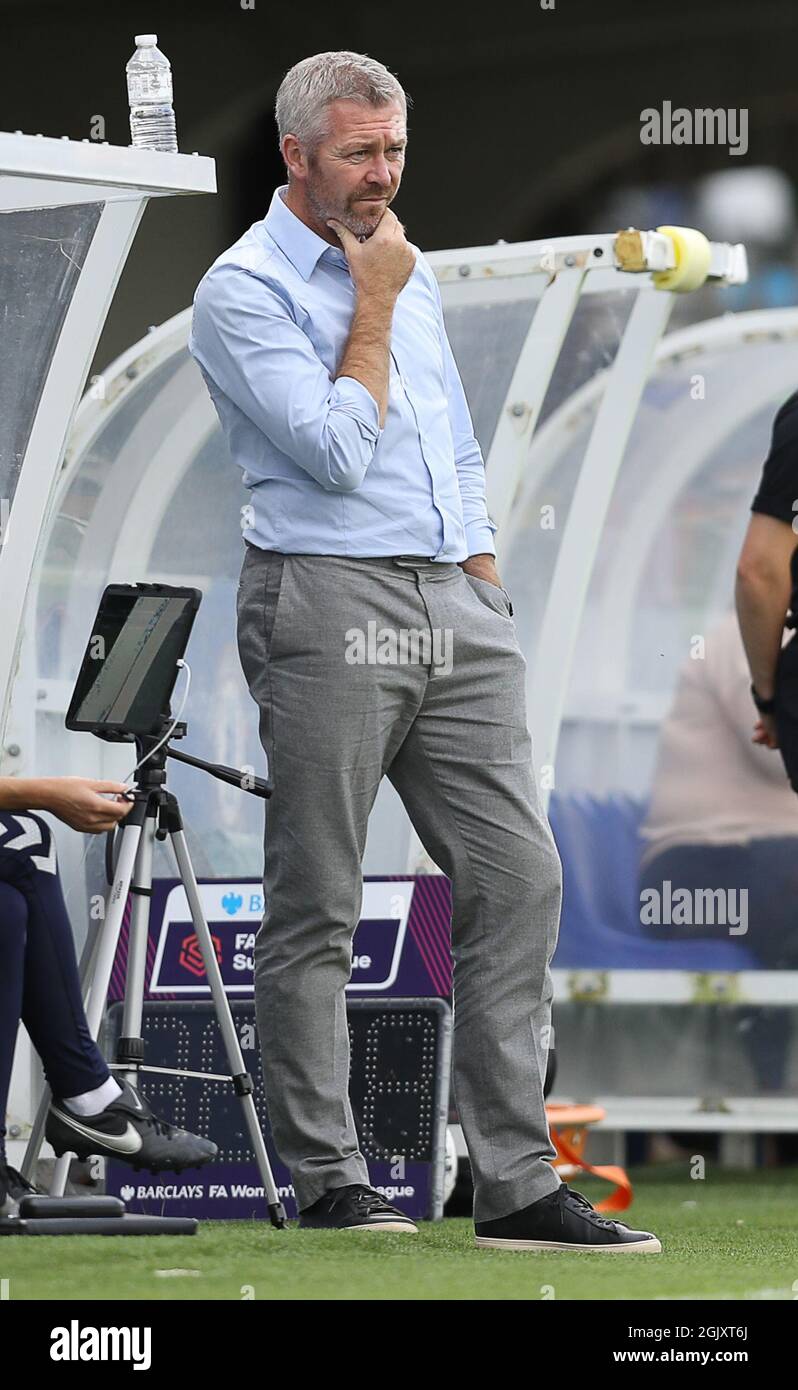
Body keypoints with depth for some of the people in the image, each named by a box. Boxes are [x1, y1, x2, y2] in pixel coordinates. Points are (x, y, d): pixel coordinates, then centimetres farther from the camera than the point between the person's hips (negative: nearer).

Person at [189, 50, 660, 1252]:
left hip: (453, 608, 7)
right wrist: (373, 308, -6)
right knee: (316, 912, -1)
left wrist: (487, 596, 15)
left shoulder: (412, 272, 18)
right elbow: (338, 452, -15)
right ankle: (328, 1184, 6)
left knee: (517, 878, 0)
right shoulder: (243, 290, -5)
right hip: (329, 610, -7)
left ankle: (517, 1184, 1)